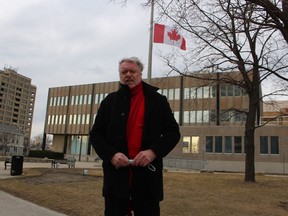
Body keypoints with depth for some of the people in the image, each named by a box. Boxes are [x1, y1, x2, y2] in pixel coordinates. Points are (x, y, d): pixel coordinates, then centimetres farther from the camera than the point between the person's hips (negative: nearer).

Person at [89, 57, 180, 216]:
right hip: (116, 173, 1)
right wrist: (111, 154, -11)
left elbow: (172, 132, 6)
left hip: (147, 174, 0)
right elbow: (96, 134, 8)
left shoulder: (158, 100, 7)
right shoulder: (110, 101, 9)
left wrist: (154, 151, -11)